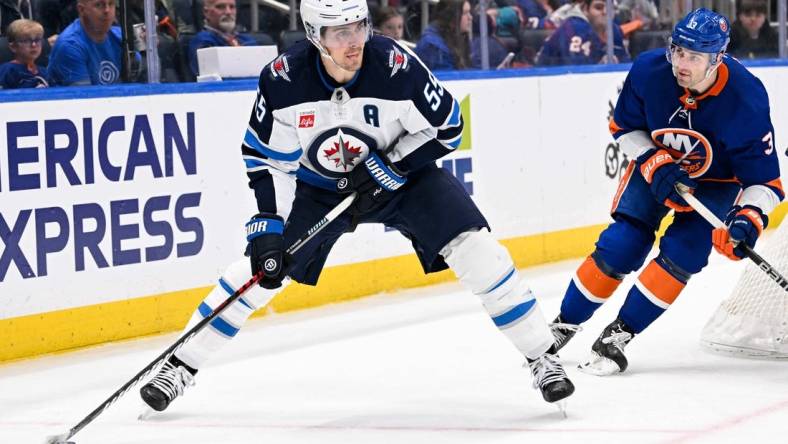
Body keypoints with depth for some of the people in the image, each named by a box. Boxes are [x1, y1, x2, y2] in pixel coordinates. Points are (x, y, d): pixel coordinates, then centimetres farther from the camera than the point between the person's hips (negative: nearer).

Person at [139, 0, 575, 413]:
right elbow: (266, 159, -13)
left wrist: (389, 169, -22)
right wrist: (268, 228, -19)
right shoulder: (283, 79, -24)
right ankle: (181, 366, 11)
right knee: (257, 270, -5)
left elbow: (446, 127, -14)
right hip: (318, 186, 1)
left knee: (476, 251, -17)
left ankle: (541, 358, -3)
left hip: (401, 173, -1)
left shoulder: (396, 66, -28)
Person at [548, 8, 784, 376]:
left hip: (716, 182, -2)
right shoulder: (648, 71, -27)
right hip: (655, 163, 2)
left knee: (681, 255, -18)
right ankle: (563, 327, 11)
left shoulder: (745, 100, -33)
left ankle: (618, 334, -7)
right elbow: (624, 127, -8)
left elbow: (764, 179, -26)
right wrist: (655, 166, -23)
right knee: (619, 247, -6)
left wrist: (748, 219, -43)